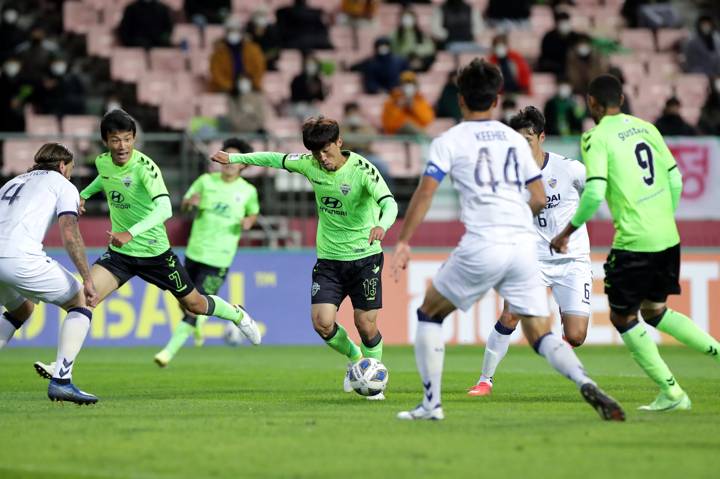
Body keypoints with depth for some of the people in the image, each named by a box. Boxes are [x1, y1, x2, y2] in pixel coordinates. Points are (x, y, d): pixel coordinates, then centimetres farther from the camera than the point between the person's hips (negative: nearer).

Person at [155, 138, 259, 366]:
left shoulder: (248, 191, 0)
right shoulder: (206, 181, 3)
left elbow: (253, 212, 18)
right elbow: (184, 204, 11)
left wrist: (249, 222, -5)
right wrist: (190, 201, -12)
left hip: (219, 260, -3)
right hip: (194, 252, 3)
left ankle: (170, 350, -6)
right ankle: (199, 321, 45)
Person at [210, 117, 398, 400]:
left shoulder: (362, 169, -18)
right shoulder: (310, 164, -3)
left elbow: (389, 203, -31)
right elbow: (276, 159, 14)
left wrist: (382, 226, -53)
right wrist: (234, 158, 19)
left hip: (365, 257, -4)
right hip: (328, 258, 4)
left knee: (366, 323, -7)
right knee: (322, 322, -12)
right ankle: (354, 358, 19)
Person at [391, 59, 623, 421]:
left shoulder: (449, 141, 4)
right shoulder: (515, 139, 17)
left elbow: (425, 191, -7)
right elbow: (539, 200, 17)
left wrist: (403, 242, -6)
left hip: (482, 246, -4)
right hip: (524, 244, 4)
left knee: (429, 313, 17)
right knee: (540, 335, 5)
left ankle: (431, 404, 13)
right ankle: (587, 385, -22)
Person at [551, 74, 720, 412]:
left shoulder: (597, 138, -7)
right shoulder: (646, 129, 12)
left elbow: (594, 193, -18)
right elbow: (675, 181, 13)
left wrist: (566, 233, -7)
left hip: (633, 242, -7)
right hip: (668, 238, 7)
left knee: (623, 317, 9)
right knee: (654, 311, 23)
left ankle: (671, 393, 5)